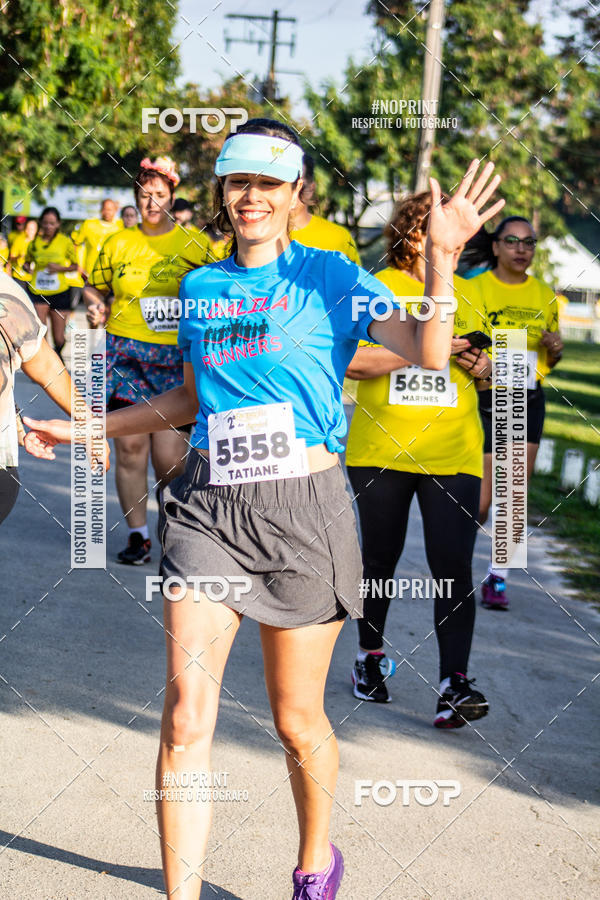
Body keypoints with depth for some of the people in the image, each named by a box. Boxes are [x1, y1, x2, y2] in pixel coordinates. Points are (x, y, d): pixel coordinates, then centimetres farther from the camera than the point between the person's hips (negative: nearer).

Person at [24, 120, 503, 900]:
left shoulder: (326, 276, 0)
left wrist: (441, 257, -23)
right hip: (207, 506, 3)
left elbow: (429, 353, -11)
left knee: (297, 722, 9)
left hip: (301, 509, -3)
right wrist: (86, 428, 23)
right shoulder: (200, 288, 12)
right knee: (185, 717, -8)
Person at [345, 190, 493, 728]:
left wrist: (481, 367, -4)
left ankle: (454, 683, -9)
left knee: (453, 567, -9)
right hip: (381, 449, -2)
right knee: (380, 558, 13)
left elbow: (483, 365, 20)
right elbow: (353, 361, -16)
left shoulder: (465, 295, 10)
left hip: (452, 454, 2)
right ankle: (371, 654, 35)